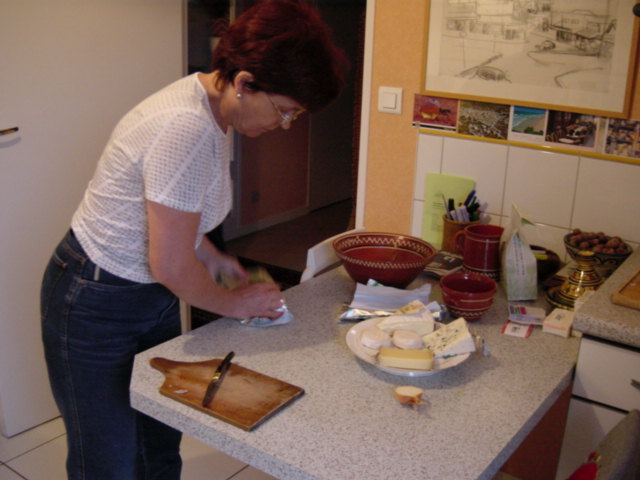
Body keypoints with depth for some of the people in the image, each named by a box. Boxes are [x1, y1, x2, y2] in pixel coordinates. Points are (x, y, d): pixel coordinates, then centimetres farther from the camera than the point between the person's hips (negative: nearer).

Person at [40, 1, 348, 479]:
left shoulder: (208, 103, 0)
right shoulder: (187, 129, -31)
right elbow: (171, 266, -27)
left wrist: (211, 255, 3)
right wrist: (235, 303, -10)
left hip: (153, 298, 9)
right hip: (96, 307, -9)